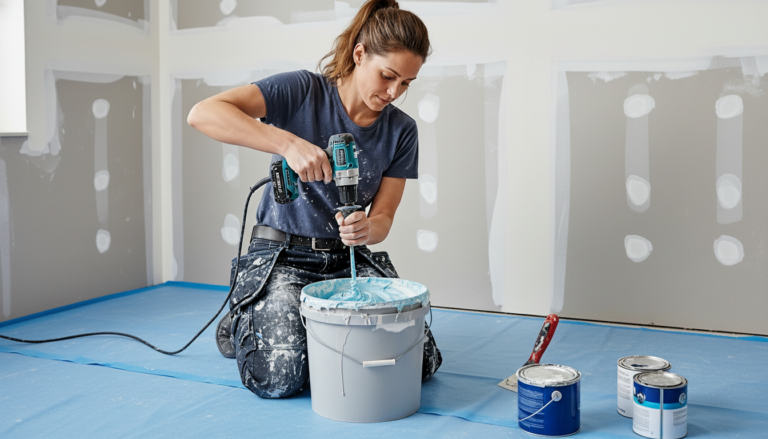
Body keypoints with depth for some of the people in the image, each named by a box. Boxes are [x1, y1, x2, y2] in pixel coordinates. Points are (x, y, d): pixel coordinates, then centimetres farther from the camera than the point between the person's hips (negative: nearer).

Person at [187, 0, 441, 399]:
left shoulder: (401, 131, 1)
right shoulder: (304, 91, -11)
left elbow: (383, 219, 0)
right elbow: (202, 114, -24)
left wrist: (367, 229, -26)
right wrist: (288, 142, -35)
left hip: (349, 259, 4)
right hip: (281, 256, -4)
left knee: (419, 362, -13)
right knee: (279, 379, -21)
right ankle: (240, 323, 14)